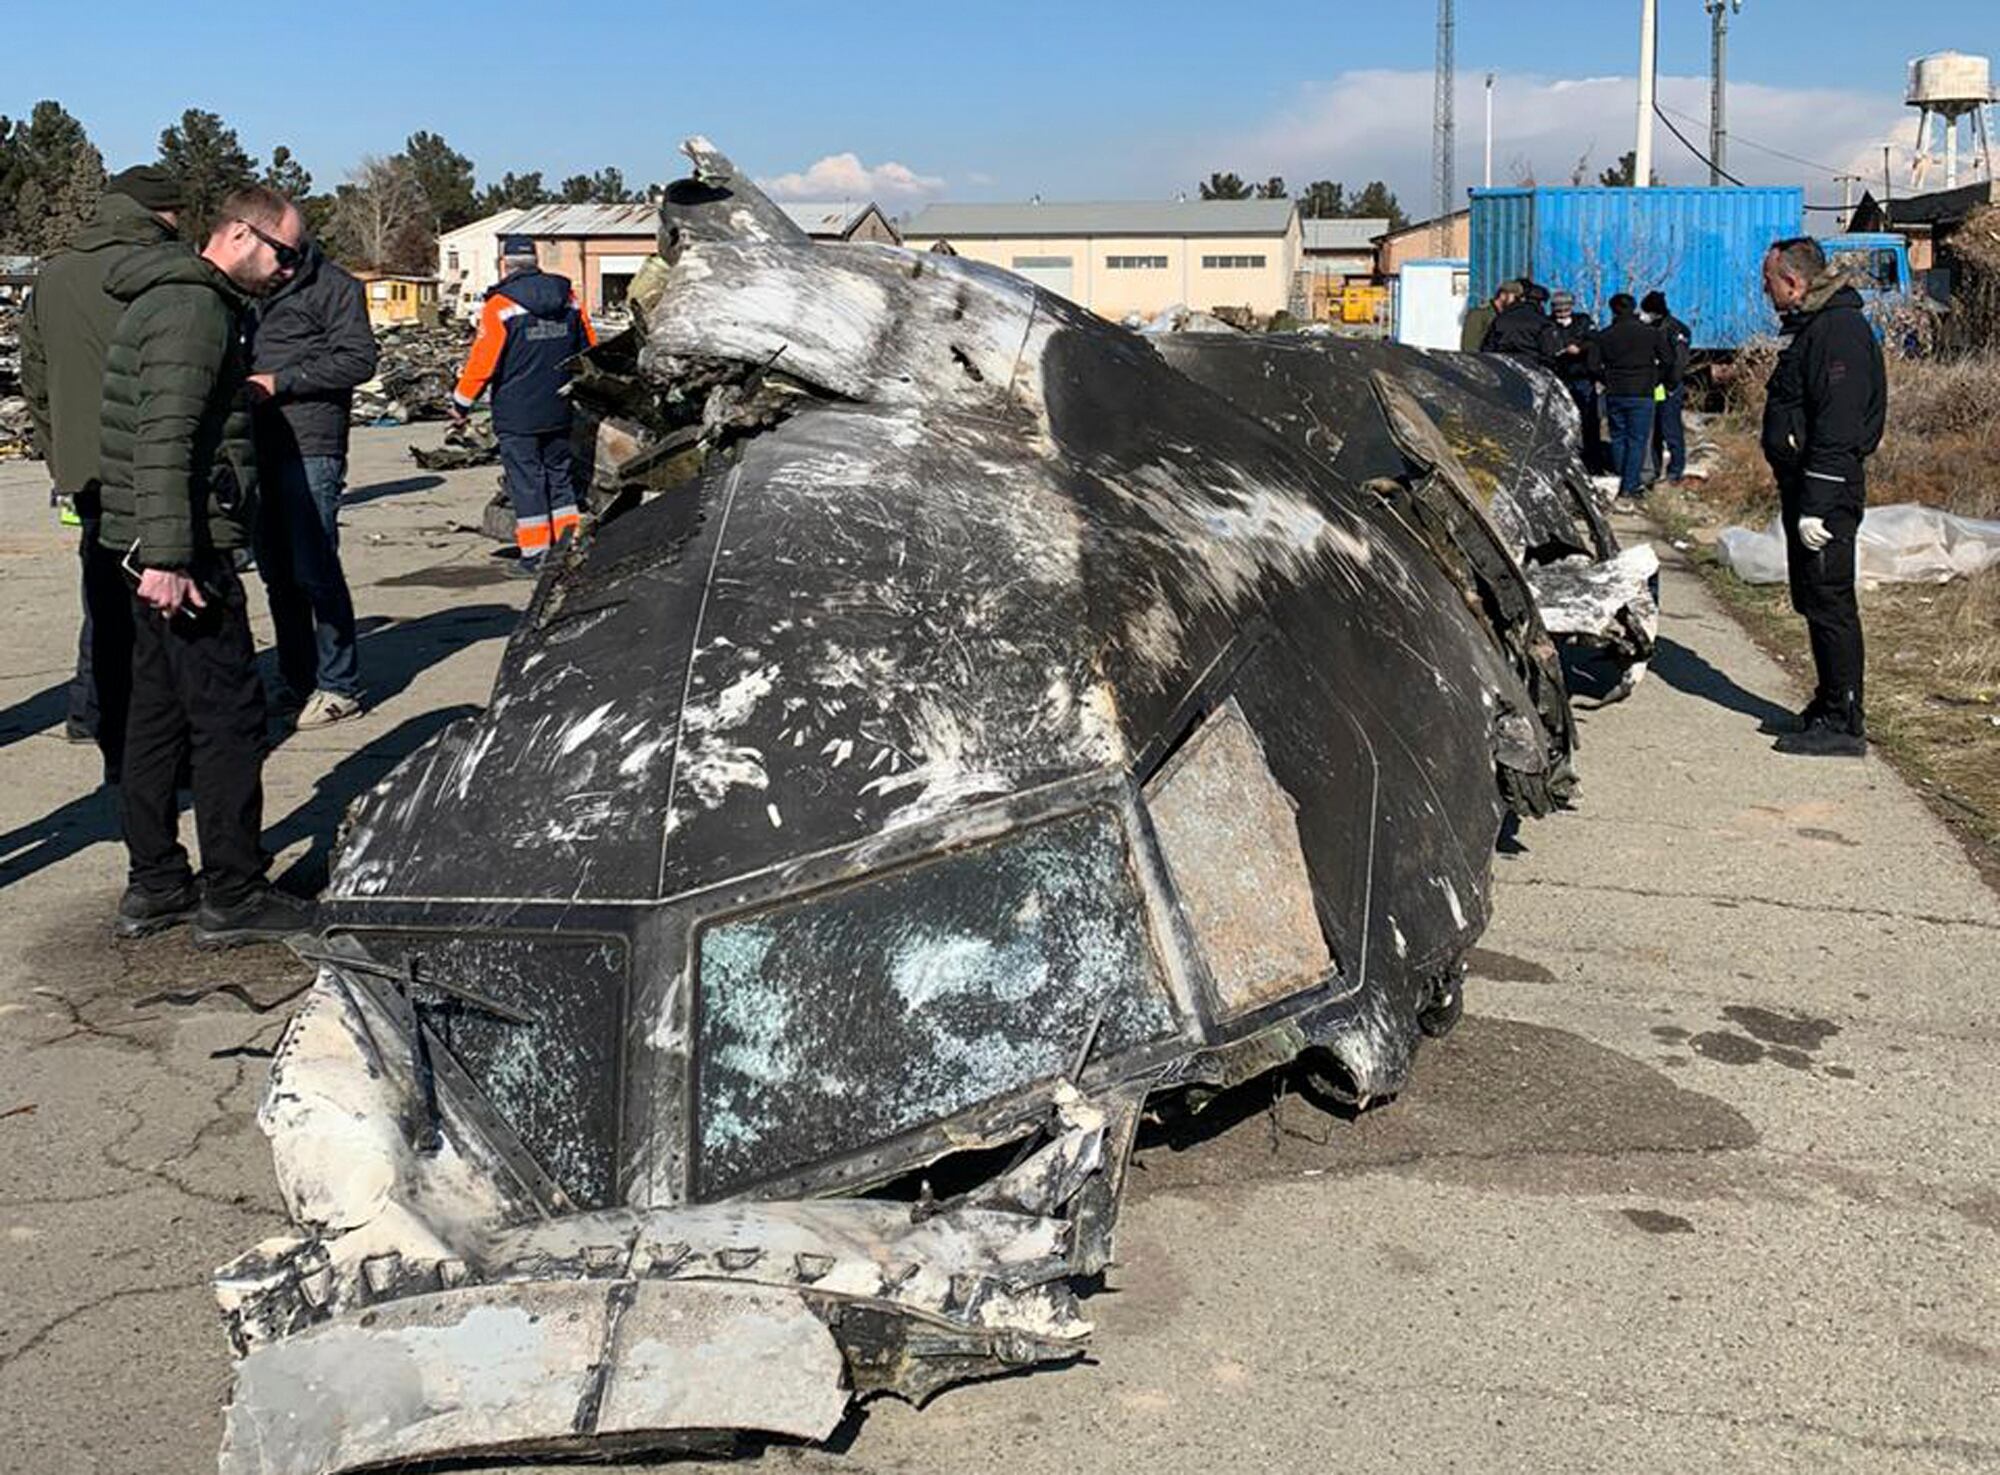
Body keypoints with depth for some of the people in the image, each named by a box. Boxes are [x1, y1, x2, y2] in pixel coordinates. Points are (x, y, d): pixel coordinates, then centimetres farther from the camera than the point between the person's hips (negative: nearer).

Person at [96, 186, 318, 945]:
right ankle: (232, 898, 2)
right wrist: (168, 557, -28)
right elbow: (164, 440, -24)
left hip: (158, 550, 11)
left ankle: (153, 887, 22)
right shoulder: (195, 309, -15)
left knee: (158, 712, 14)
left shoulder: (173, 300, 20)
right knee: (228, 716, -5)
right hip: (183, 554, -11)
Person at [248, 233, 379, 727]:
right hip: (262, 445, 7)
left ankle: (339, 687, 1)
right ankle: (296, 682, 18)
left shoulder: (332, 285, -3)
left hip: (311, 448, -7)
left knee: (314, 569, -8)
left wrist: (279, 382, -13)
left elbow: (358, 360, -10)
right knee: (276, 572, 9)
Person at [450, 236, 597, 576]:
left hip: (517, 414, -5)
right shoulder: (569, 299, 4)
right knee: (561, 475, 16)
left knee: (525, 480, 2)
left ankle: (535, 554, 4)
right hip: (560, 410, 5)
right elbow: (590, 351, 11)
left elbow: (482, 361, -11)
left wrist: (461, 402, 0)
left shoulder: (500, 305, -12)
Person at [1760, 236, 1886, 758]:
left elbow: (1837, 427, -22)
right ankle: (1830, 704, 26)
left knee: (1830, 605, -7)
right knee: (1813, 602, 16)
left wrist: (1816, 505, -24)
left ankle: (1843, 724, -2)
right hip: (1803, 485, 10)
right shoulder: (1810, 327, 16)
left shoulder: (1839, 330, -17)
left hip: (1827, 491, -10)